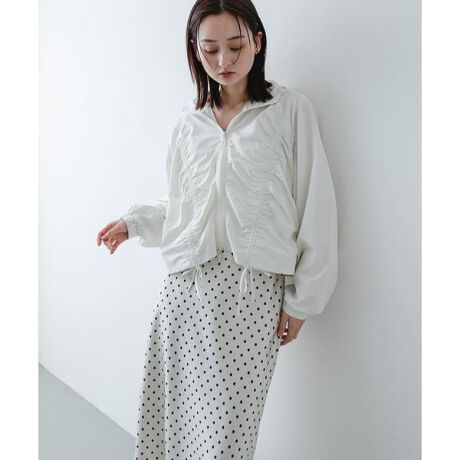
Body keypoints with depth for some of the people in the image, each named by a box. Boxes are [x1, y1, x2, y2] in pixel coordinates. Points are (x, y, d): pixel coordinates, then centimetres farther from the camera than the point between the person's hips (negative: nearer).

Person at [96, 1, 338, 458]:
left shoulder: (290, 109, 3)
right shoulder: (190, 120, 14)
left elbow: (314, 208, 0)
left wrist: (302, 299, -1)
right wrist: (134, 221, 9)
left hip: (252, 286, -3)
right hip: (184, 283, 4)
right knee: (170, 408, 6)